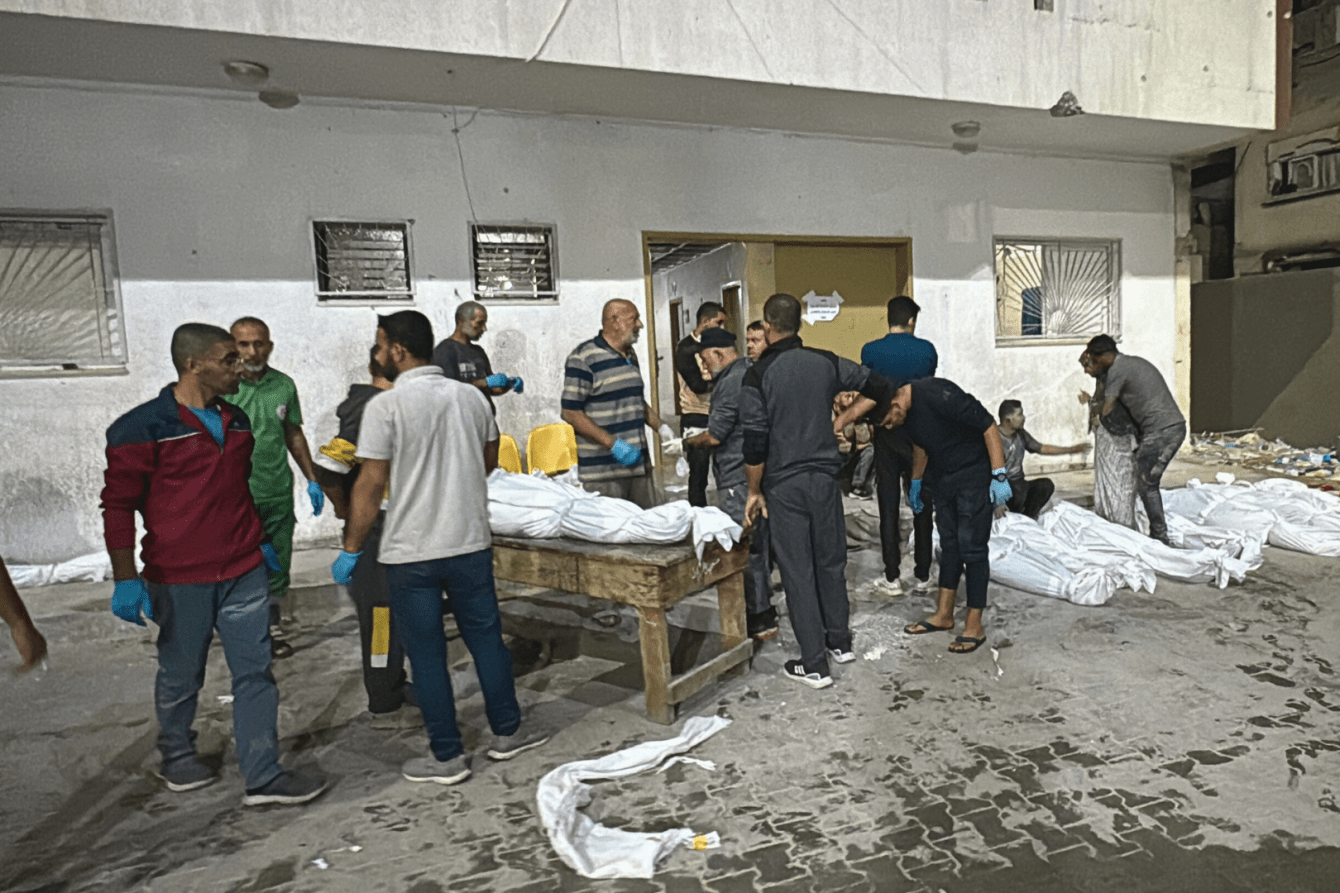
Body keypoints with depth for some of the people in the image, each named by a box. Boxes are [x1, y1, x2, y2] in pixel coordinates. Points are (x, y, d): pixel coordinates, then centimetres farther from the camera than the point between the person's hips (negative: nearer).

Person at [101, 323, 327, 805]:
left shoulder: (237, 421, 9)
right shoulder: (143, 427, -11)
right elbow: (118, 505, -9)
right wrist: (125, 578, -13)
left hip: (244, 571, 5)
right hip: (179, 579, -5)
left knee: (255, 673, 4)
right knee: (181, 676, 13)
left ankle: (263, 777, 11)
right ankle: (177, 755, 39)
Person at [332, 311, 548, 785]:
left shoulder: (385, 405, -12)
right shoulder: (471, 396, 3)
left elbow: (371, 484, -13)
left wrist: (350, 550, -3)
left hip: (411, 553, -4)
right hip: (471, 542, 5)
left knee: (426, 655, 8)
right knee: (486, 637, 16)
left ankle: (447, 756, 18)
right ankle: (508, 732, 28)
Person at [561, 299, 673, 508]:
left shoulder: (630, 356, 16)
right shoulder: (583, 358, -9)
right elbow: (570, 413, -13)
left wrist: (661, 427, 12)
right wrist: (613, 444, -18)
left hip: (639, 465, 7)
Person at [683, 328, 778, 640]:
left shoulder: (730, 382, -15)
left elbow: (715, 436, -17)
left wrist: (687, 442, 1)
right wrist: (701, 436, 21)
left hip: (738, 479, -10)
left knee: (745, 549, -3)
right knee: (760, 543, 17)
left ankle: (758, 619, 3)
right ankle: (763, 610, 29)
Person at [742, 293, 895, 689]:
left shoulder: (757, 375, -11)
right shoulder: (826, 363, 1)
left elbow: (755, 443, -13)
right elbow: (878, 385, 12)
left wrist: (755, 491, -2)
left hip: (783, 485, -4)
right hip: (825, 478, 4)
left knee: (797, 572, 3)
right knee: (831, 562, 18)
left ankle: (814, 665, 9)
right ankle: (839, 642, 32)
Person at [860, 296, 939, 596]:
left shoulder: (870, 351, -8)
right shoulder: (927, 349, -5)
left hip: (887, 434, -1)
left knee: (889, 507, 4)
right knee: (922, 506, 11)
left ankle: (892, 578, 6)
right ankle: (922, 573, 19)